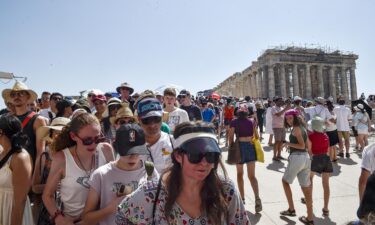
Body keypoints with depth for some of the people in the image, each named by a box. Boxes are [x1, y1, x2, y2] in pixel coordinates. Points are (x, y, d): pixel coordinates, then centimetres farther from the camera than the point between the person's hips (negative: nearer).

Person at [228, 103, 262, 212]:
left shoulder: (234, 122, -4)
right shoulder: (252, 121, 4)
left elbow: (231, 137, -5)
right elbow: (256, 136, 7)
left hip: (239, 146, -1)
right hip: (250, 146, 2)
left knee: (240, 174, 16)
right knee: (252, 175, 5)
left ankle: (242, 199, 20)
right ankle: (257, 198, -11)